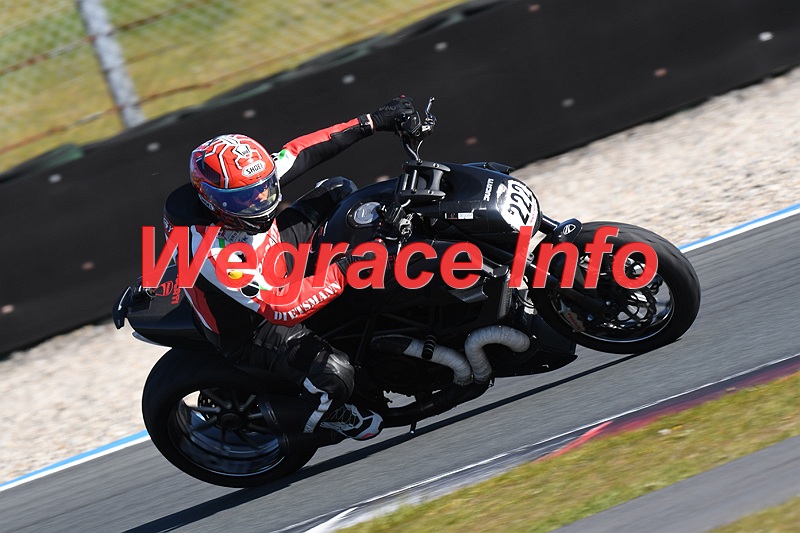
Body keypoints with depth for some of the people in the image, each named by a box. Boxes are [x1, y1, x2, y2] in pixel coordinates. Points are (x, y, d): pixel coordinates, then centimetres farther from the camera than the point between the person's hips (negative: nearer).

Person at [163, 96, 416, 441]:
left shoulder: (244, 182, -21)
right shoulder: (214, 252, -41)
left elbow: (300, 152, -9)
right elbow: (281, 307, -41)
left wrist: (373, 122, -11)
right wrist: (344, 272, -42)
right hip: (250, 329, -8)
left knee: (339, 190, 2)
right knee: (335, 375, -27)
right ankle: (310, 416, 6)